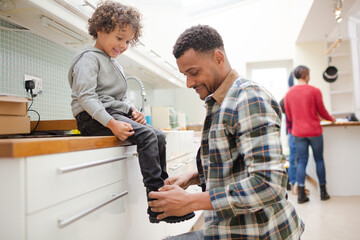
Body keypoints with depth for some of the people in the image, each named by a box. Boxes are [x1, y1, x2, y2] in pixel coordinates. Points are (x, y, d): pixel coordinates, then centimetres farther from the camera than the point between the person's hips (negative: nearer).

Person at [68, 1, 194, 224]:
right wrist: (111, 123, -28)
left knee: (159, 136, -5)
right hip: (94, 118, -9)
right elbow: (85, 96, -18)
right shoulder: (89, 58, -5)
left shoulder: (115, 63, 24)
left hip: (117, 113, 9)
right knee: (147, 135, -27)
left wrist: (132, 109, 3)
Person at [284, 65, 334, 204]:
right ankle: (323, 192, 19)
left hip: (298, 133, 3)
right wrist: (331, 119, 20)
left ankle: (301, 194, 3)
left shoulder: (289, 93, 2)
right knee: (319, 160, 10)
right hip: (314, 131, -3)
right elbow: (322, 112, 0)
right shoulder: (314, 91, -8)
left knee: (301, 161, 6)